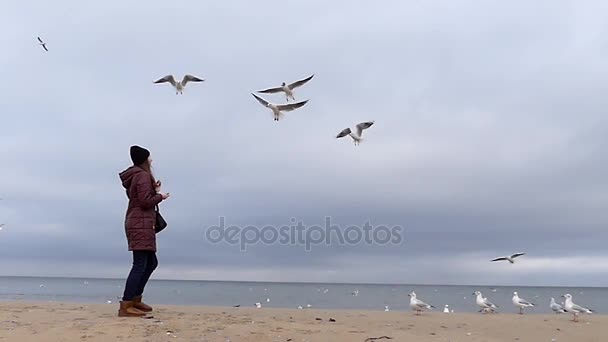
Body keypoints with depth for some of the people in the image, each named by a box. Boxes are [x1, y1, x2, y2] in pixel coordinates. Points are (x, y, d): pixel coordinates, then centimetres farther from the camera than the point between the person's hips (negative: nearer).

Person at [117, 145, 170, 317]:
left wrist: (154, 190, 15)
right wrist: (160, 196, -3)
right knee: (140, 264, -11)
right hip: (141, 225, -11)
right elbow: (146, 202, -18)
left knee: (151, 262, 17)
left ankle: (135, 299, 22)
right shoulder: (143, 175, -11)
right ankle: (125, 306, -12)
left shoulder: (134, 176, 20)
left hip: (137, 224, 11)